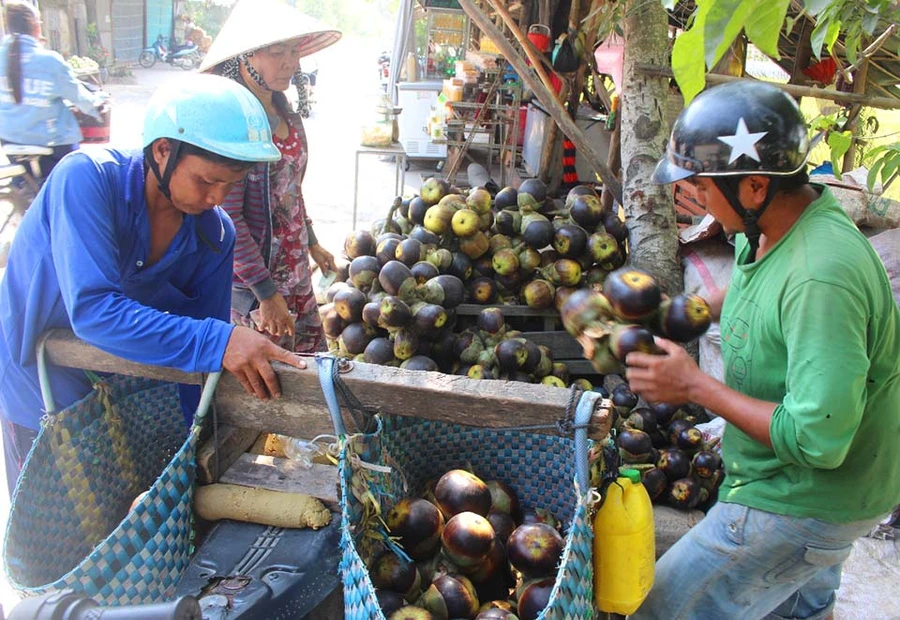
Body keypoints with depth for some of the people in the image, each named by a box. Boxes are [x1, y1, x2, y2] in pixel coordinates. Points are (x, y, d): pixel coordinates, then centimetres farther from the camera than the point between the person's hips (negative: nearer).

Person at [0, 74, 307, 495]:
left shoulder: (214, 234, -13)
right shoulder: (87, 178, -27)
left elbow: (202, 360, -9)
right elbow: (92, 309, -38)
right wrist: (218, 342, -44)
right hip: (44, 393, -4)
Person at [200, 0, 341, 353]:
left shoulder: (284, 112, 3)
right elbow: (227, 221, -23)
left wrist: (311, 243, 23)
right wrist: (267, 293, -20)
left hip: (294, 269, 8)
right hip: (252, 282, -8)